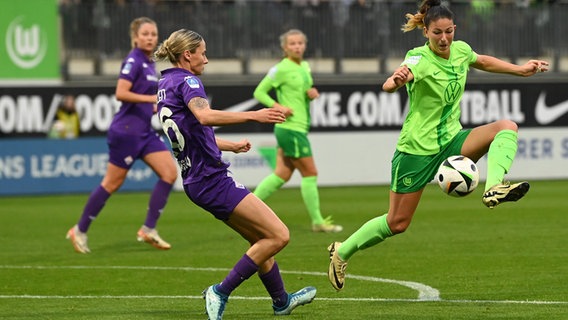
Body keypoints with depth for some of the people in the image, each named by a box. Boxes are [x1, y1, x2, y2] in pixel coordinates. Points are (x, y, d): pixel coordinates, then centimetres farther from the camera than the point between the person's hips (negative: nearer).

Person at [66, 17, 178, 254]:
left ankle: (148, 230, 1)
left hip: (145, 132, 9)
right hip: (126, 131, -9)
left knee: (170, 173, -3)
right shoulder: (133, 61, -13)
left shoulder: (149, 64, 13)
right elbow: (121, 93, -25)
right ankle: (80, 231, 12)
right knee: (112, 183, -1)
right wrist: (152, 98, -29)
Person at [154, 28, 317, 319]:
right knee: (278, 235, -11)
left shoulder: (164, 85, 18)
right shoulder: (186, 81, -12)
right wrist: (253, 115, -39)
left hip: (196, 181, 10)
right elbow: (204, 116, -34)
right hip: (212, 178, -10)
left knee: (261, 239, 21)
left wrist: (231, 145, 42)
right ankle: (221, 292, -10)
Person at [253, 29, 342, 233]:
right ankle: (317, 222, 3)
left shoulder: (304, 67, 13)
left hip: (300, 127, 9)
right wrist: (277, 106, -20)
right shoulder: (281, 69, -11)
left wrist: (312, 93, 3)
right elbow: (259, 92, -7)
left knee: (282, 174, 10)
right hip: (290, 127, -9)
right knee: (310, 173, -4)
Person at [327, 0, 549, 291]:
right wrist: (396, 81, -66)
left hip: (451, 140, 6)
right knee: (397, 223, 1)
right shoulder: (421, 59, -22)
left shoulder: (461, 50, -2)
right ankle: (341, 252, 23)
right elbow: (388, 85, -44)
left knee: (507, 127, -17)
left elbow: (483, 62, 24)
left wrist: (519, 69, 26)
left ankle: (494, 188, -35)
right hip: (417, 147, -6)